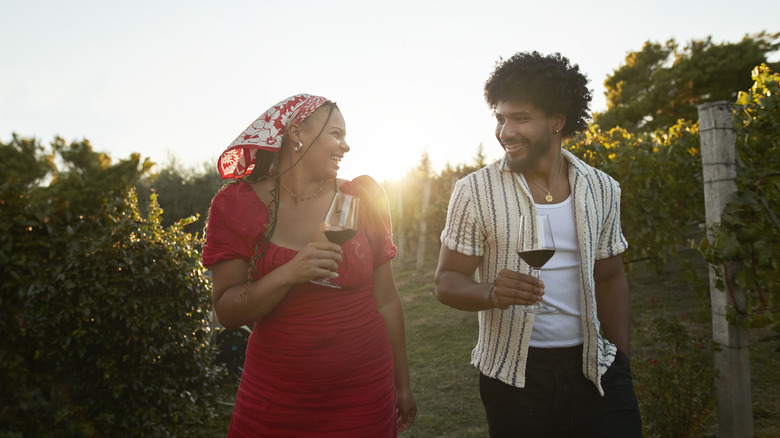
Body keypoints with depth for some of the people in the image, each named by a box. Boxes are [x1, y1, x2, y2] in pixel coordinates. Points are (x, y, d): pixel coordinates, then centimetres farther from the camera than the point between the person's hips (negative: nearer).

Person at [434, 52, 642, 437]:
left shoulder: (601, 189, 3)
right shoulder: (475, 192, -7)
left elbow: (609, 279, 10)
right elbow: (447, 282, -6)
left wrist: (622, 363, 7)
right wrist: (492, 292, -27)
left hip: (595, 369, 3)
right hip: (514, 375, -2)